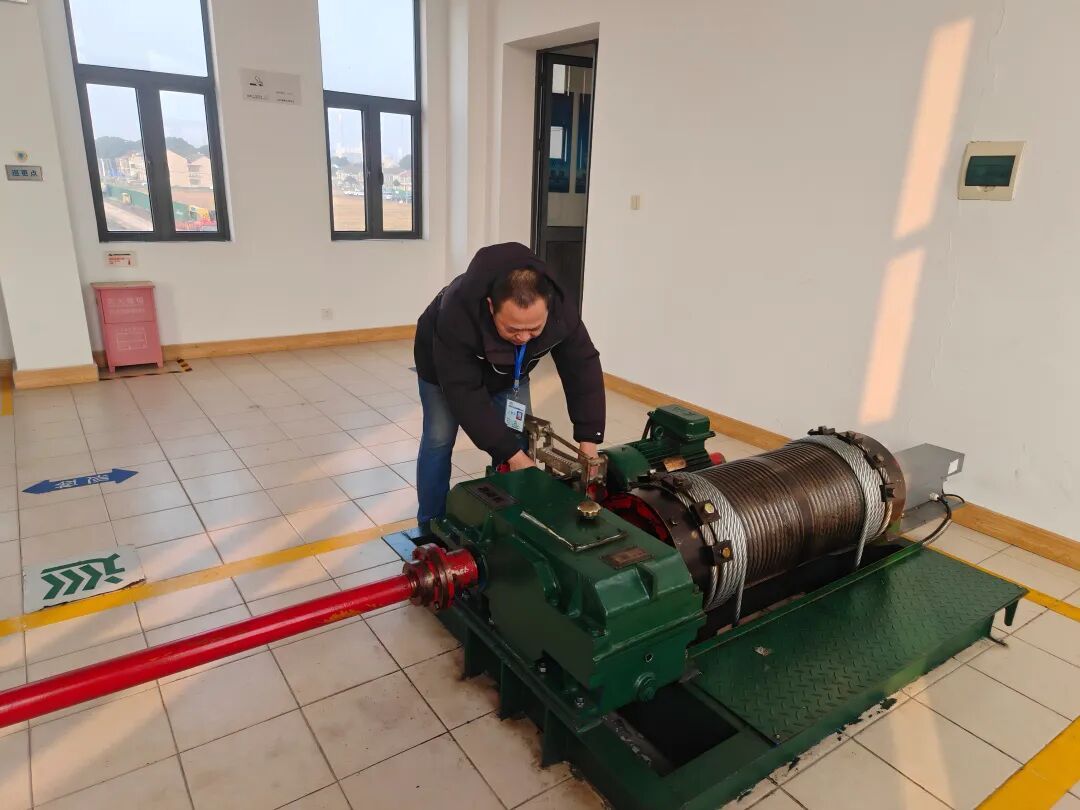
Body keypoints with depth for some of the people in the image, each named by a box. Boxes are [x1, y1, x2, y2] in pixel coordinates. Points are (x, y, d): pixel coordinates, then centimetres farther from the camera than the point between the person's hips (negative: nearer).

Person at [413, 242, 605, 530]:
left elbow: (583, 369, -26)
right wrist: (511, 454, -42)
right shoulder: (457, 315, -46)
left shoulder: (560, 310, -35)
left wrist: (588, 443, -33)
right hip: (446, 367, -3)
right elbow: (464, 393, -42)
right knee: (439, 439, -5)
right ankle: (432, 528, 13)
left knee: (517, 438, -3)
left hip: (509, 373, 3)